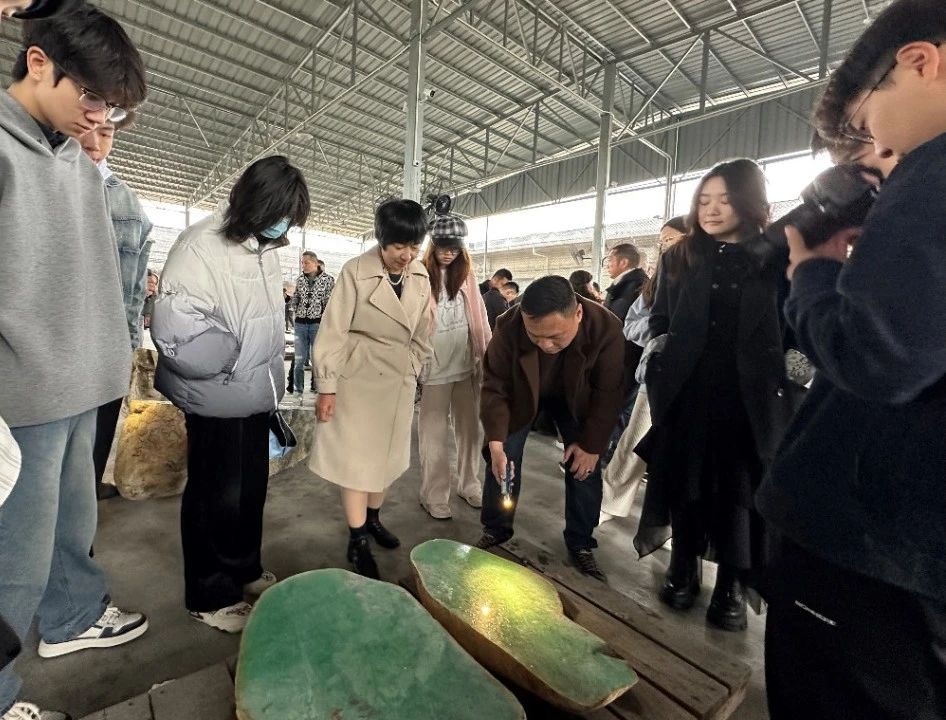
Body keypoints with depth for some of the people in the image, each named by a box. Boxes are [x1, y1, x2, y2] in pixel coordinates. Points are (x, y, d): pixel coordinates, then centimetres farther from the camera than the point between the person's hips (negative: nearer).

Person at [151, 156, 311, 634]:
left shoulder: (264, 248, 8)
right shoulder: (203, 245, -16)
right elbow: (173, 324, -24)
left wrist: (268, 371, 13)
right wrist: (232, 359, -15)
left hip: (255, 394, 7)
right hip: (219, 399, -7)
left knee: (251, 488, 18)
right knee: (216, 495, 7)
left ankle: (244, 569, 39)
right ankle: (210, 596, 27)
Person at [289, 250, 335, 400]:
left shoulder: (328, 279, -3)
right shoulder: (300, 280, 10)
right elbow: (295, 300, 21)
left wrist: (324, 320, -6)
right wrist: (296, 313, 9)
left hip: (318, 323, -4)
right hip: (300, 323, 4)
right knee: (299, 359, 4)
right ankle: (298, 390, 14)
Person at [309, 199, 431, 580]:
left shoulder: (421, 276, -1)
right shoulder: (356, 272, -15)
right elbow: (333, 331, -13)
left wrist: (415, 370, 11)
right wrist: (327, 386, -13)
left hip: (400, 379, 5)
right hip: (360, 377, -5)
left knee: (387, 455, 16)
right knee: (356, 458, 4)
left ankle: (372, 519, 38)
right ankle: (357, 542, 19)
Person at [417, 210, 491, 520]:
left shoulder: (466, 275, 8)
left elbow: (478, 317, 10)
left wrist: (487, 355, 6)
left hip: (467, 364, 5)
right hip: (435, 367, -5)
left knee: (469, 427, 15)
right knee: (434, 433, 4)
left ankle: (469, 484, 31)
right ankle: (433, 495, 18)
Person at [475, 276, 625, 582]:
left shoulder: (606, 328, -34)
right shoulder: (508, 328, -35)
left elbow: (608, 393, -20)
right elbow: (495, 388, -24)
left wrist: (592, 445, -15)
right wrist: (495, 444, -31)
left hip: (577, 397, 1)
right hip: (521, 393, 0)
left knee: (586, 465, -1)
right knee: (503, 458, -1)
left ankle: (581, 544, 19)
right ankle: (496, 529, 22)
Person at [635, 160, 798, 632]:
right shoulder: (679, 258, 8)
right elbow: (659, 321, 9)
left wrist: (789, 376, -12)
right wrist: (659, 367, -3)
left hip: (750, 397, -1)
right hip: (687, 393, 2)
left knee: (739, 488, 8)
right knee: (687, 482, 10)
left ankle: (732, 585, 25)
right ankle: (683, 569, 29)